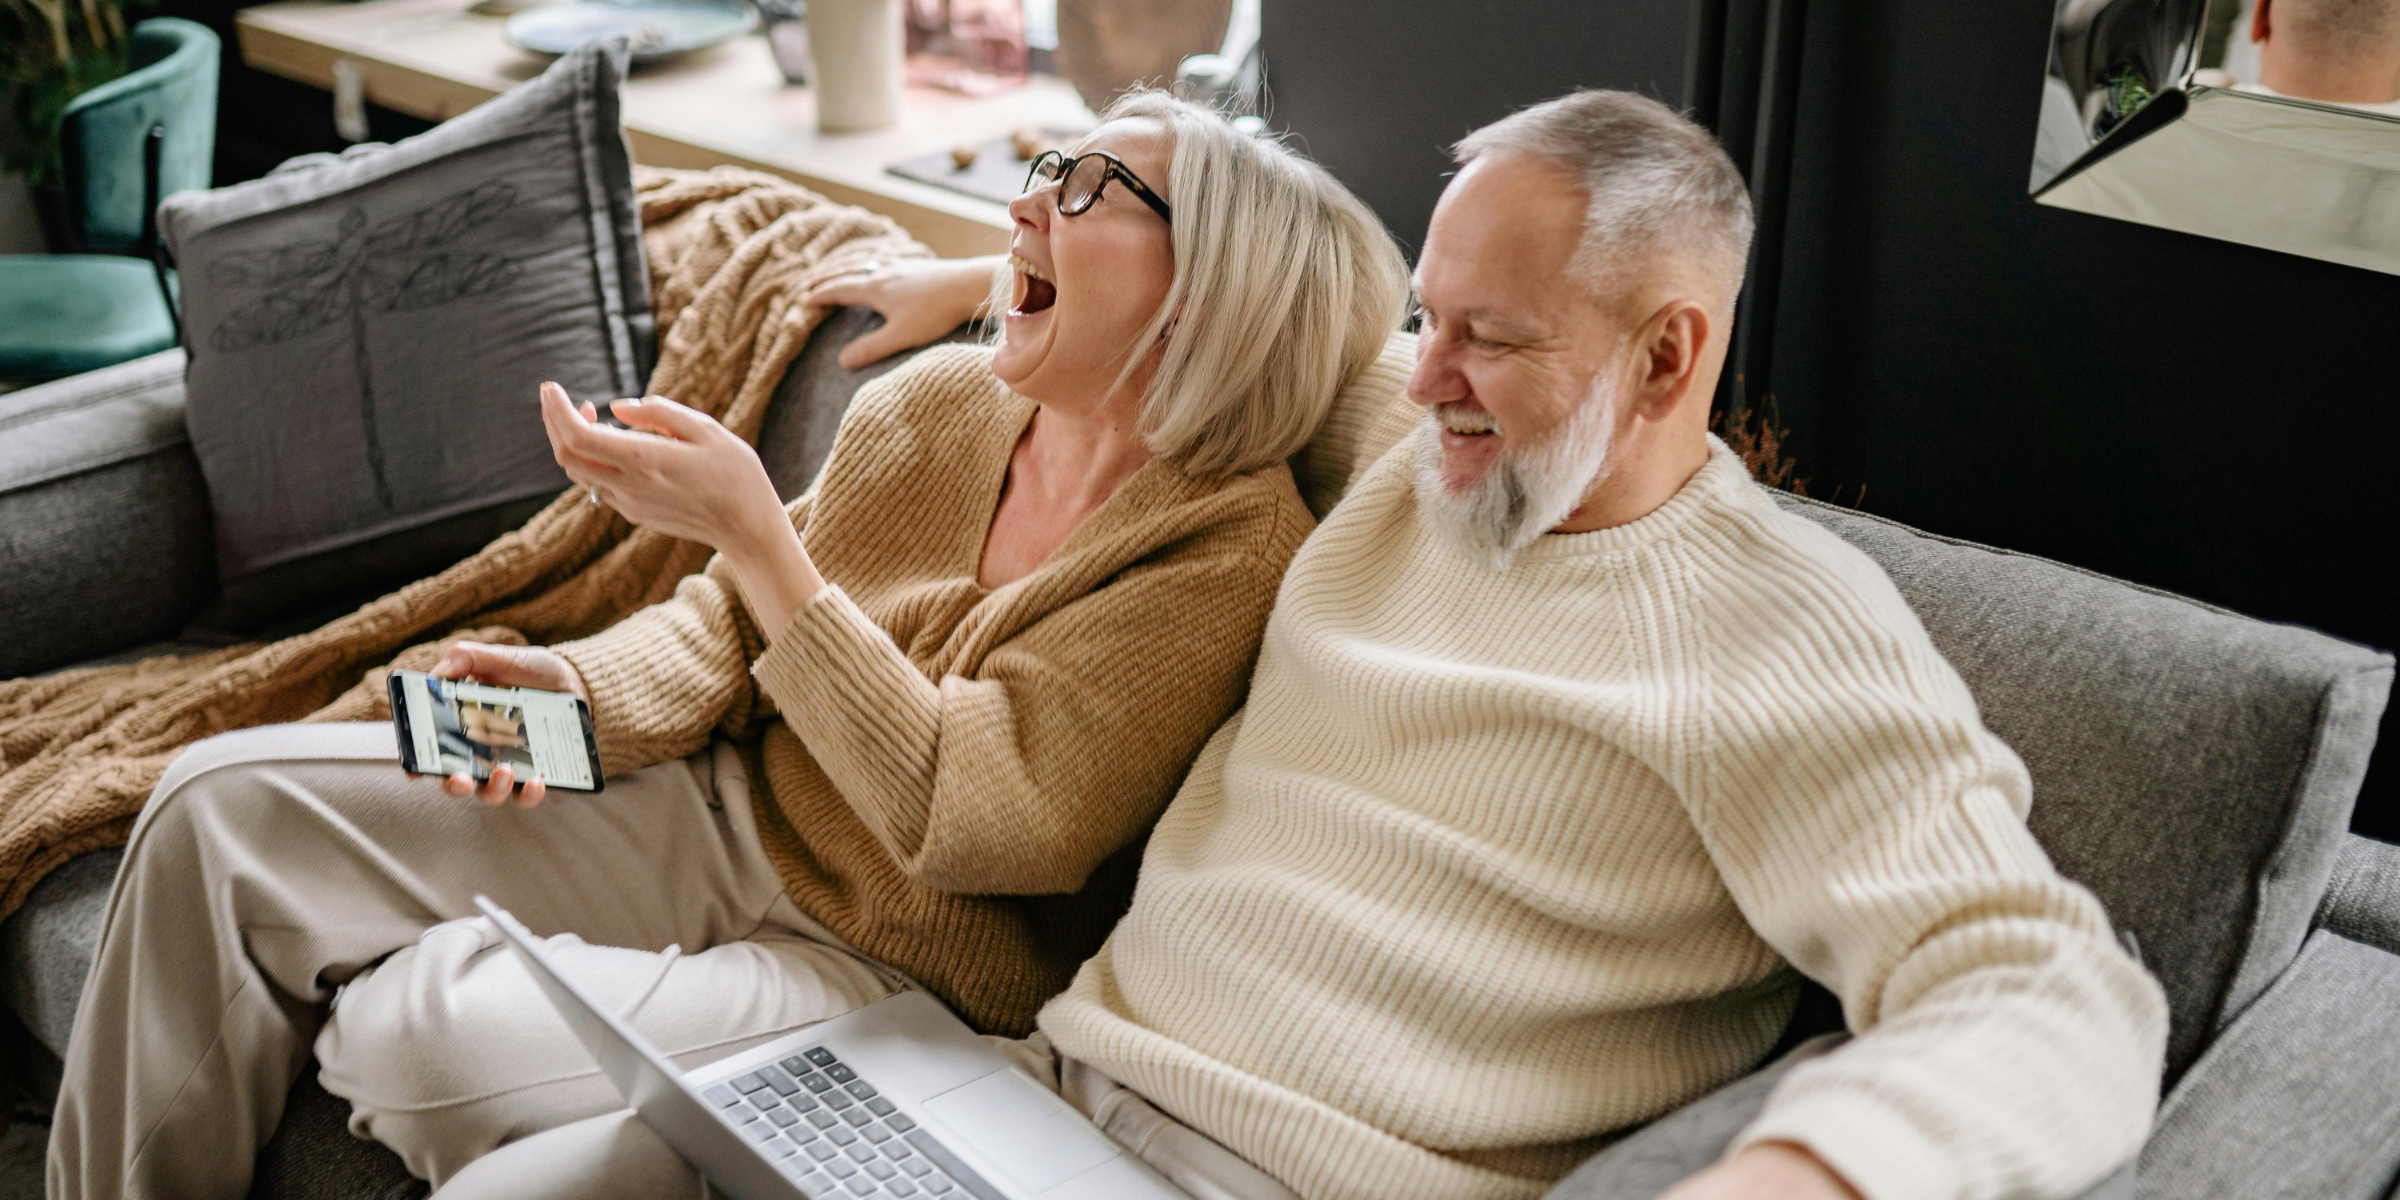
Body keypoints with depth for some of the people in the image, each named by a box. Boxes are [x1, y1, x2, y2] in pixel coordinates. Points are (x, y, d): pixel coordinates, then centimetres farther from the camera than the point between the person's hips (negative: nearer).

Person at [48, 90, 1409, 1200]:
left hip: (883, 969, -7)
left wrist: (752, 531, -26)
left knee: (411, 1028, -26)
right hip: (723, 817, 7)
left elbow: (961, 816, -24)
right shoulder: (935, 404, 2)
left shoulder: (1235, 548, -19)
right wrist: (581, 689, -7)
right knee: (229, 802, -2)